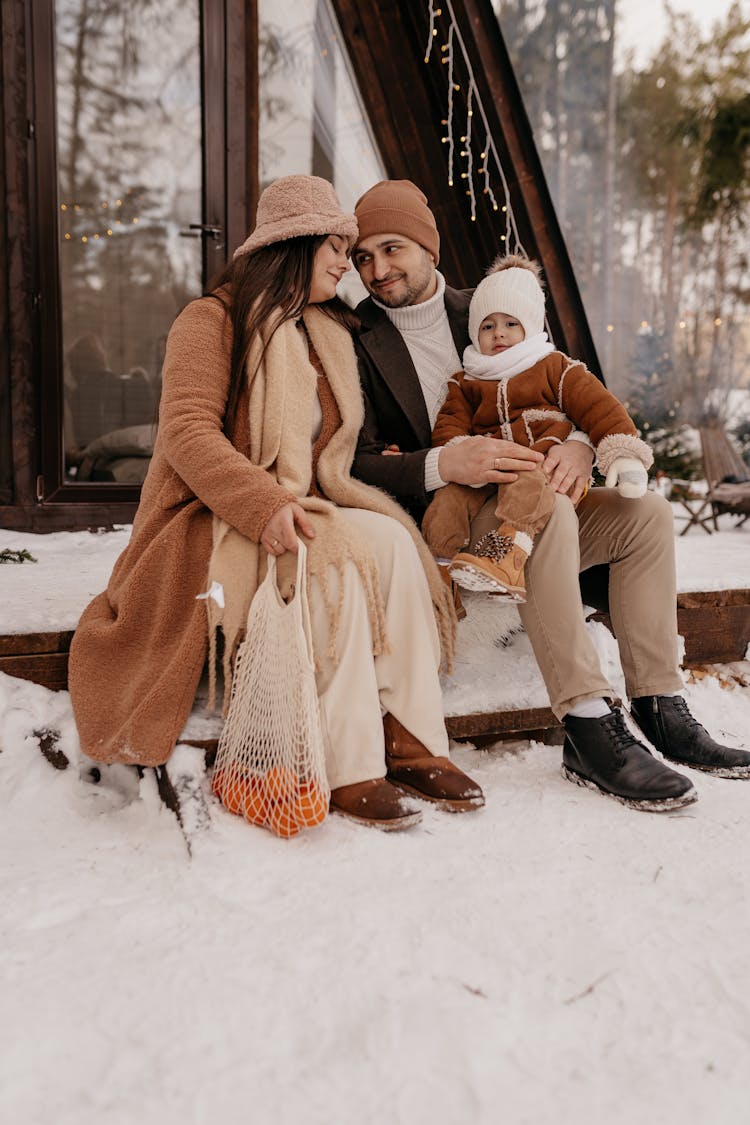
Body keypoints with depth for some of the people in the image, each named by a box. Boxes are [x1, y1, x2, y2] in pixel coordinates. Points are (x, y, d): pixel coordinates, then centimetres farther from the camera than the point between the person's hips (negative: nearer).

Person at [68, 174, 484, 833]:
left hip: (298, 509, 6)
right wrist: (262, 504, -29)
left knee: (392, 541, -24)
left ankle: (410, 742, -23)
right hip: (214, 523, -6)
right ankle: (348, 770, -30)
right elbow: (188, 432, -15)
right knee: (339, 556, -33)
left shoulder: (329, 336, 21)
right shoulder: (213, 321, -1)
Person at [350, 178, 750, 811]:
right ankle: (590, 730, -34)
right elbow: (356, 466, -12)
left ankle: (661, 711, -10)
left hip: (503, 508, 6)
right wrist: (444, 465, -29)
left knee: (646, 511, -10)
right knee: (546, 509, -33)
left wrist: (579, 446, -13)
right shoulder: (356, 340, -2)